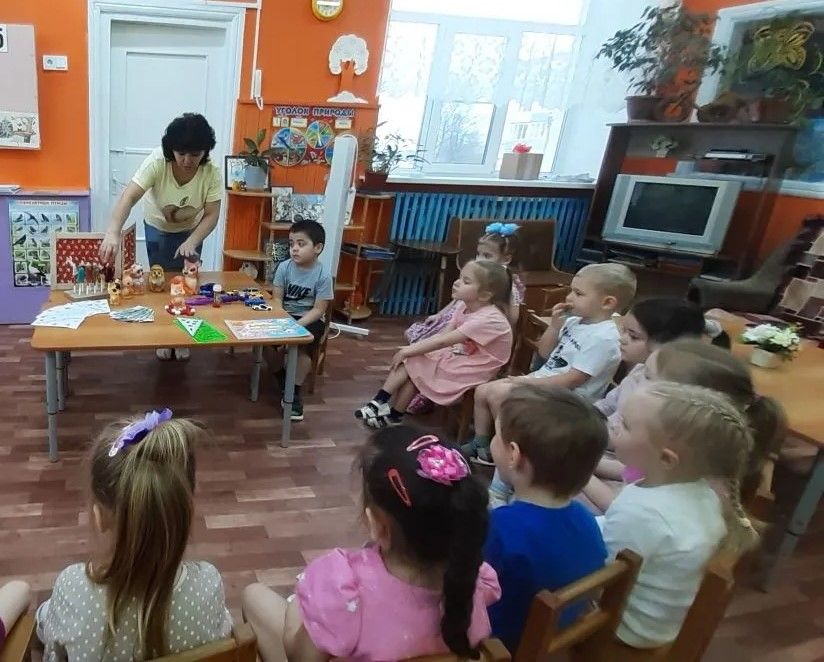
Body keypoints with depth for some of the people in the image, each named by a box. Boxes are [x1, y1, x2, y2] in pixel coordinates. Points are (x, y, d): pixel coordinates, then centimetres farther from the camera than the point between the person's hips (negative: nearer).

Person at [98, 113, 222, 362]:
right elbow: (129, 197, -43)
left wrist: (191, 242, -42)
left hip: (191, 230, 1)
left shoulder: (212, 173, -30)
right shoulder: (157, 162, -34)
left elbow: (211, 215, -26)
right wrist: (113, 232, -57)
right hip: (157, 228, -1)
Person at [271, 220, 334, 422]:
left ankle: (295, 391, -7)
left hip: (310, 320, -3)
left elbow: (319, 309, -15)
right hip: (285, 315, 3)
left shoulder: (323, 275, -15)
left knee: (303, 348, -28)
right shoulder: (284, 267, -5)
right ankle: (281, 374, 6)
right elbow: (277, 298, -3)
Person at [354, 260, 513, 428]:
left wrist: (408, 351, -25)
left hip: (475, 369, -8)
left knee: (415, 369, -10)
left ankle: (393, 414, 9)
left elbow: (443, 341, -30)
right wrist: (410, 350, -11)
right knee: (408, 360, -6)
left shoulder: (489, 319, -30)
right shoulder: (465, 306, -1)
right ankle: (381, 401, -4)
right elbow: (443, 334, -1)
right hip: (460, 356, 8)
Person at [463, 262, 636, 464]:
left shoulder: (603, 338, -21)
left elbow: (573, 380, -23)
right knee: (482, 391, 2)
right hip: (542, 382, 9)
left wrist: (530, 382, -19)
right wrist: (555, 324, -3)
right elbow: (545, 353, 13)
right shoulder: (574, 321, 6)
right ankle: (480, 444, 19)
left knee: (497, 393, -22)